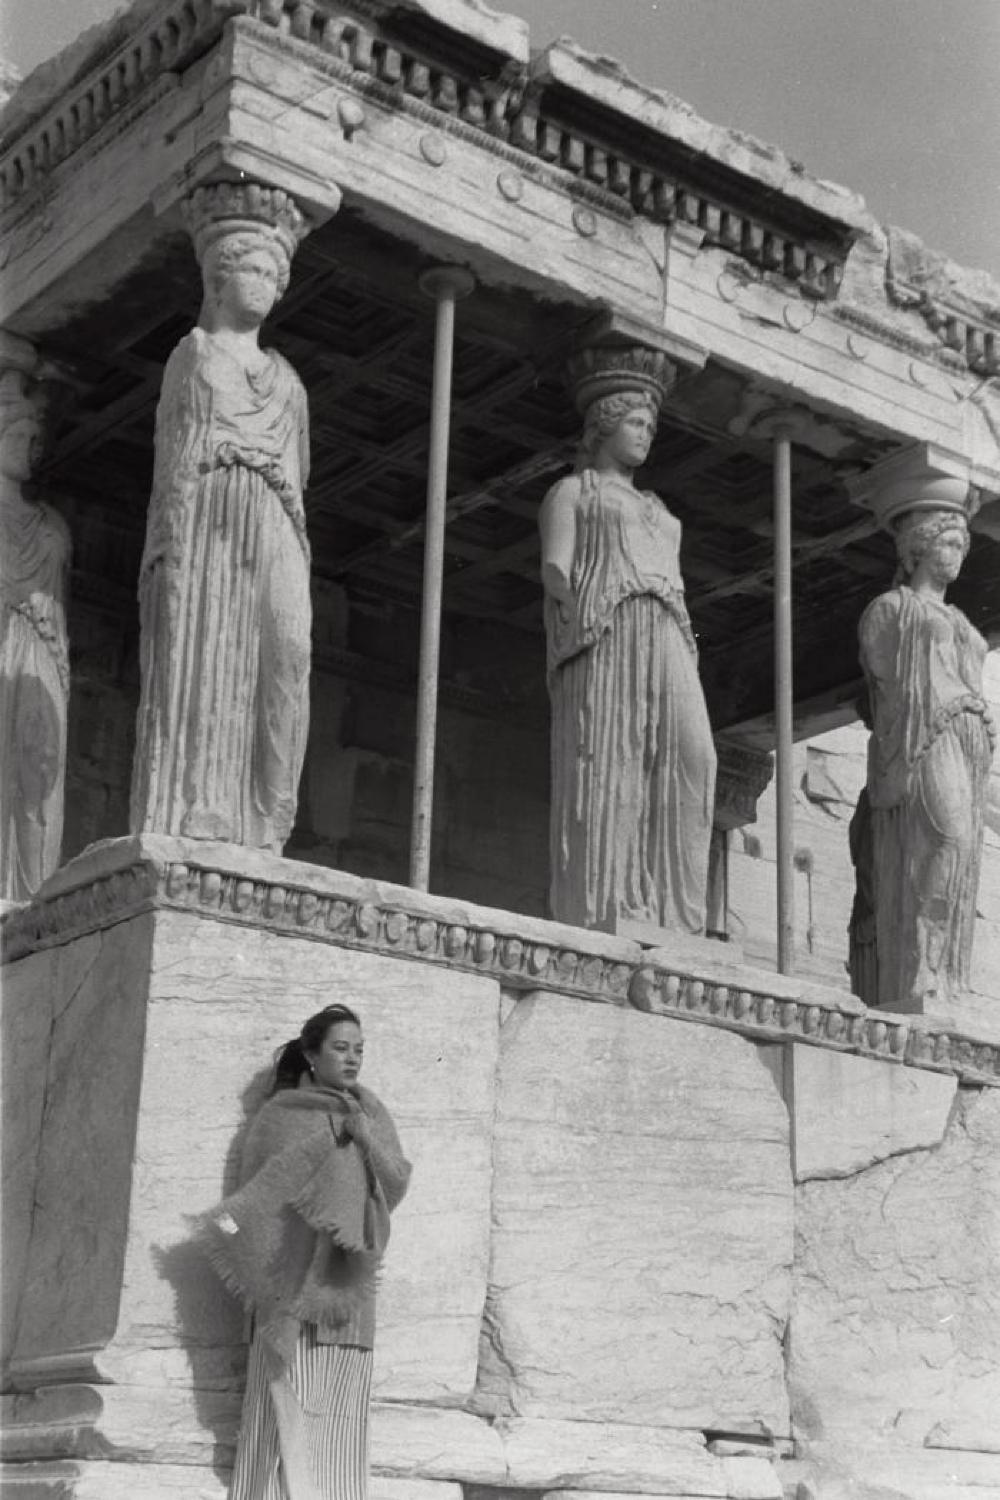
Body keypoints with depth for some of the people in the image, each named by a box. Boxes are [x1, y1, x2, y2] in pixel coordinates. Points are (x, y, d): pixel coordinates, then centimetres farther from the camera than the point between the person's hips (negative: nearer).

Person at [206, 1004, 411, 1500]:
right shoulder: (279, 1116, 6)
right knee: (286, 1402, -11)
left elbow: (396, 1183, 7)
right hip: (293, 1274, -3)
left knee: (339, 1412, -3)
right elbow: (258, 1187, 2)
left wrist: (363, 1135, -7)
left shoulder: (372, 1114, 16)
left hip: (346, 1277, 3)